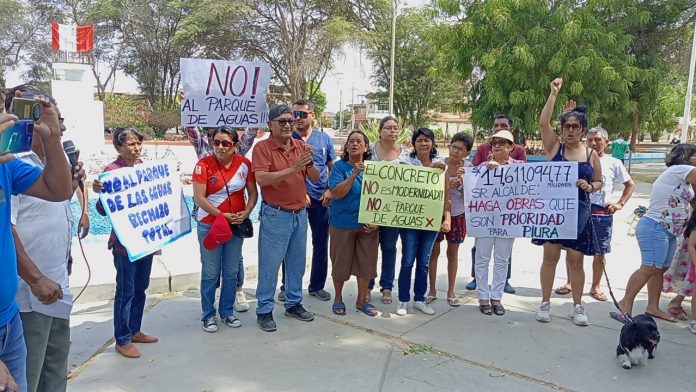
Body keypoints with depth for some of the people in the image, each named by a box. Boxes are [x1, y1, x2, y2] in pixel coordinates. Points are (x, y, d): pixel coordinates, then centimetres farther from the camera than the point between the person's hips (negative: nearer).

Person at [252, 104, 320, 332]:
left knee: (297, 262, 15)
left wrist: (309, 162, -18)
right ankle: (264, 311, 14)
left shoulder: (300, 146, 6)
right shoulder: (263, 147, -9)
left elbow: (315, 178, 3)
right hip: (275, 215, -5)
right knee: (269, 264, 2)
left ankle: (294, 304, 30)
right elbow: (261, 179, -22)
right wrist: (293, 169, -29)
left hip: (300, 213, 6)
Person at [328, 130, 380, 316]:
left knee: (366, 263, 10)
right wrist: (354, 174, -25)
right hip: (343, 224, -3)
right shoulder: (339, 166, -7)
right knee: (340, 263, 9)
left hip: (368, 225, 3)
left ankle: (361, 300, 27)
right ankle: (338, 298, 30)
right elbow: (336, 193, -18)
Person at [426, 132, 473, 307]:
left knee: (453, 254, 12)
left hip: (457, 215, 2)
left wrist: (463, 179, -25)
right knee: (434, 252, 6)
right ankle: (432, 290, 20)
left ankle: (451, 291, 25)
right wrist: (447, 185, -28)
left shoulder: (468, 167, -5)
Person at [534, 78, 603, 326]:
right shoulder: (554, 147, 0)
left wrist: (589, 186, -11)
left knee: (575, 260, 8)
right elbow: (543, 122, -13)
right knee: (550, 255, 1)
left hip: (579, 211, 1)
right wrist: (554, 94, -13)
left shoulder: (591, 154, 4)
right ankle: (545, 303, 13)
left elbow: (599, 182, 12)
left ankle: (577, 307, 20)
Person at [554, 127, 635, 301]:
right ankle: (570, 283, 24)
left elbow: (630, 184, 12)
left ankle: (595, 287, 24)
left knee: (600, 252, 8)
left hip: (602, 213, 0)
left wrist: (620, 204, 2)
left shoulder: (613, 163, 2)